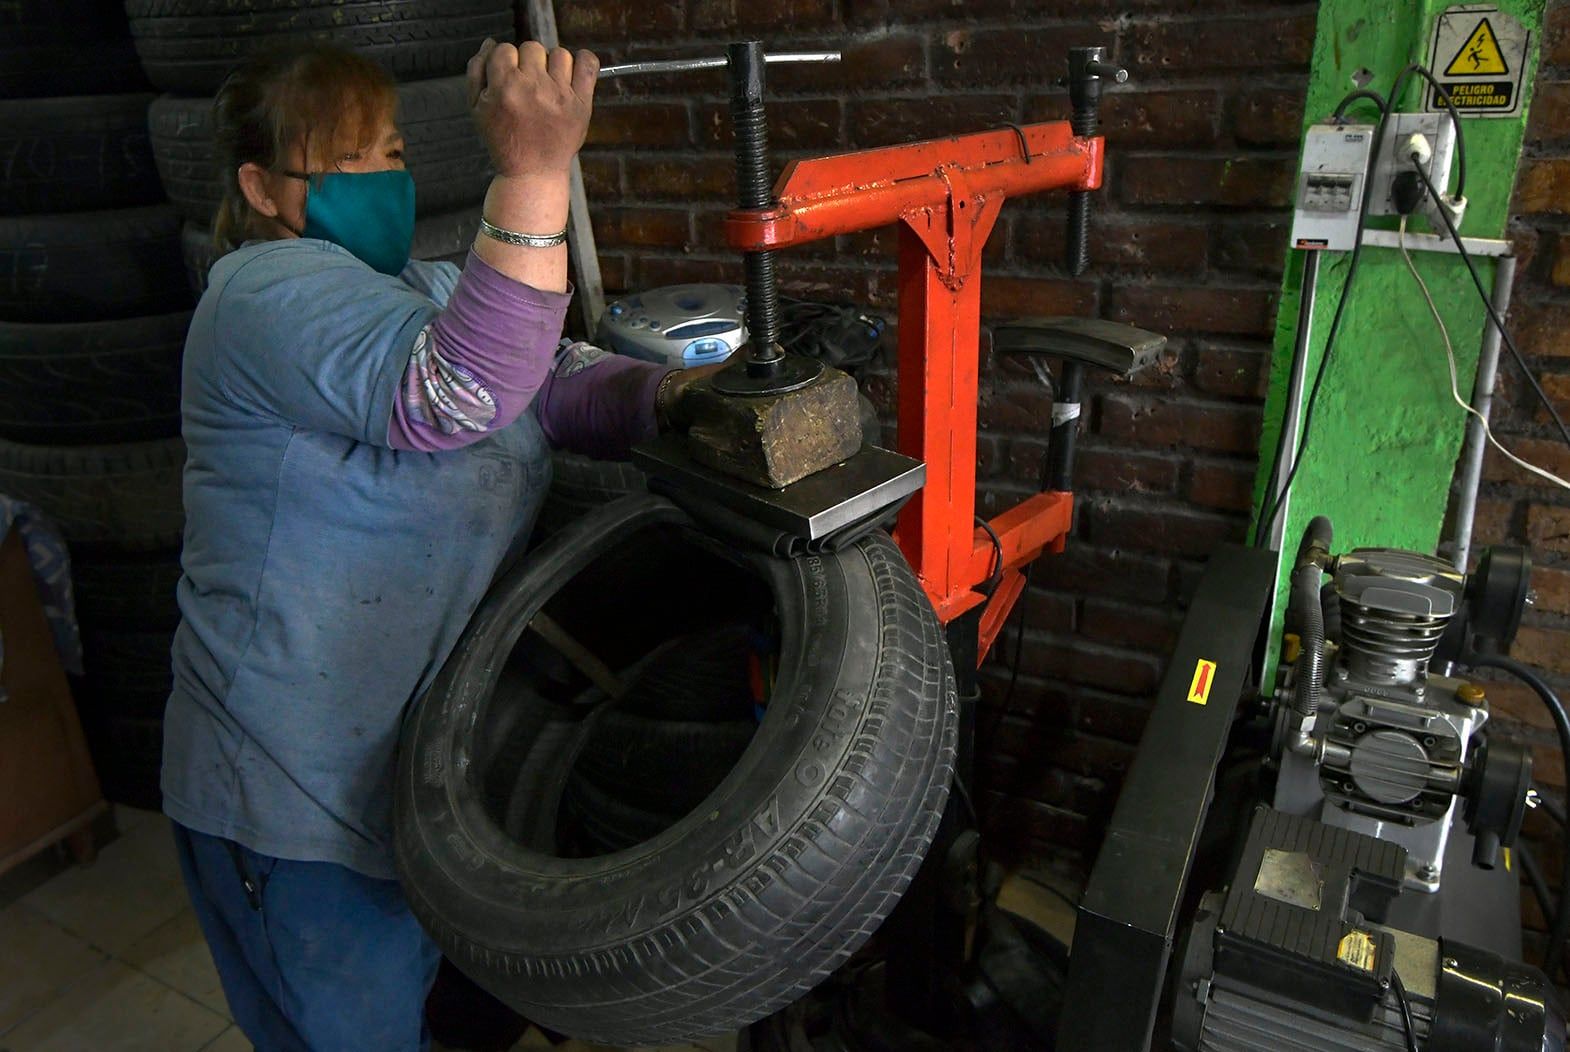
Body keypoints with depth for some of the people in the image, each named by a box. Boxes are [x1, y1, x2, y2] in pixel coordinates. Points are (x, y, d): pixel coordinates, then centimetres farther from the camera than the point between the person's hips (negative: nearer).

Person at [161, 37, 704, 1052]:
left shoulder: (427, 288, 9)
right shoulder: (267, 291, -18)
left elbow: (568, 381, -1)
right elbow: (450, 396, -37)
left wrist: (674, 395, -20)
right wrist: (533, 171, -45)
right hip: (298, 804, -8)